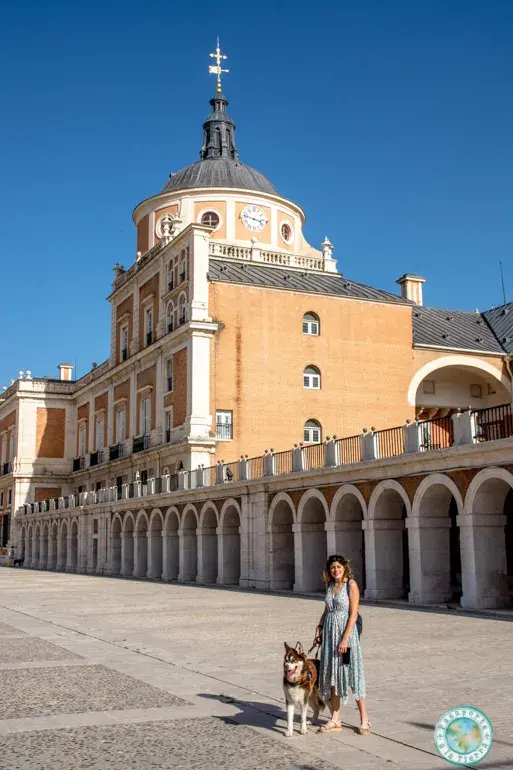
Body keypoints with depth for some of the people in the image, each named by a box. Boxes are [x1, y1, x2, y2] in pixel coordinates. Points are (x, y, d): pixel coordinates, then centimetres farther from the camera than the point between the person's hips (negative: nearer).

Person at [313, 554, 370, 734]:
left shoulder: (351, 585, -9)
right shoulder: (330, 585, 11)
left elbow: (353, 614, -13)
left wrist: (345, 638, -18)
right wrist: (319, 630, 10)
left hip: (346, 631, -6)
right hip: (329, 632, 7)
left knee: (351, 673, -3)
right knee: (332, 675, 7)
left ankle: (364, 719, 8)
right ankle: (335, 720, 15)